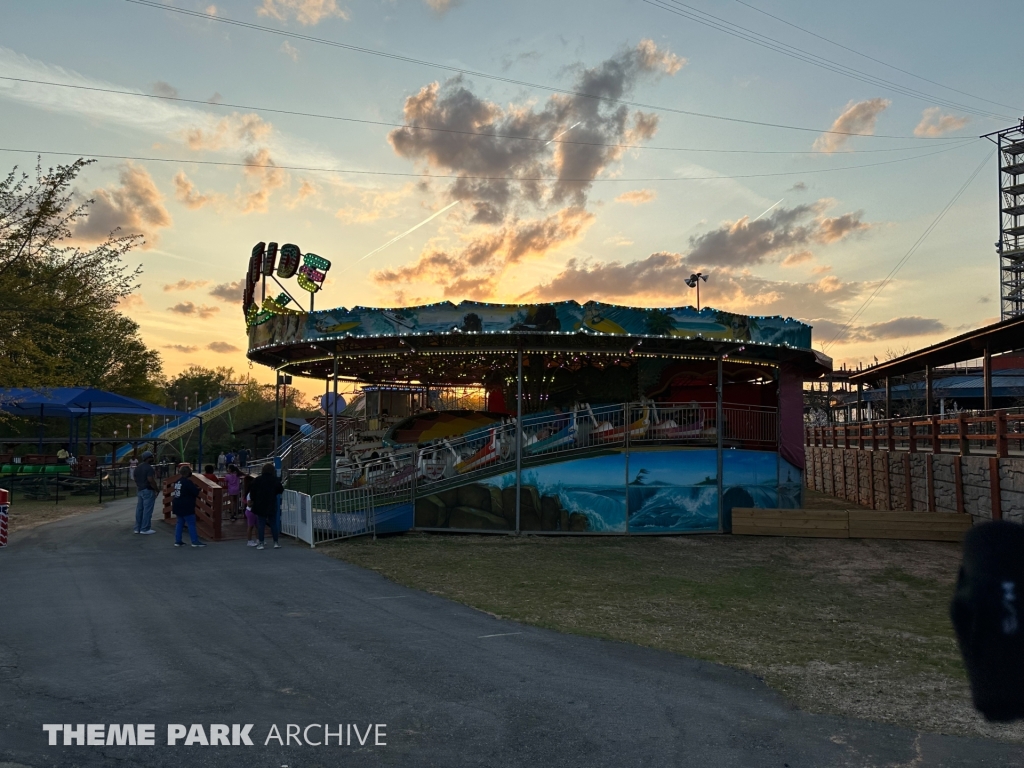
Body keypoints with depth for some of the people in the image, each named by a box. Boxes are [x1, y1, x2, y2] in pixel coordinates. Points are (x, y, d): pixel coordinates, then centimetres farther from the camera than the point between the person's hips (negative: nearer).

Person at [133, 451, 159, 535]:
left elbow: (135, 478, 17)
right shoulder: (148, 468, -16)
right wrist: (156, 489, -13)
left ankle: (137, 528, 16)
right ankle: (145, 529, -3)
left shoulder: (137, 468, 13)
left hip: (140, 490, 9)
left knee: (139, 509, 12)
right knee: (147, 510, -4)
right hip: (148, 490, -9)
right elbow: (151, 480, -22)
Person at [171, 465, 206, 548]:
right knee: (191, 524, -4)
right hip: (186, 507, -9)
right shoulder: (188, 482, -17)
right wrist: (198, 488, 8)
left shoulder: (177, 482, 10)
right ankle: (195, 541, -3)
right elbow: (196, 492, -16)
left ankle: (177, 541, 14)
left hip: (177, 506, 9)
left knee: (180, 523, 15)